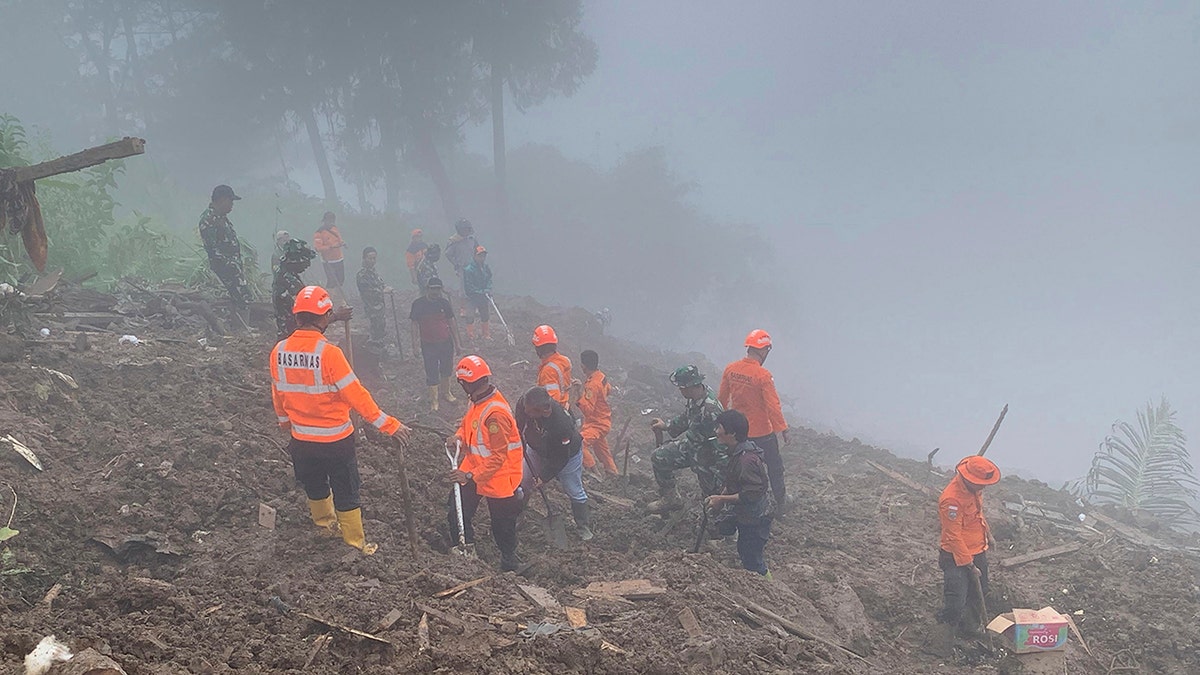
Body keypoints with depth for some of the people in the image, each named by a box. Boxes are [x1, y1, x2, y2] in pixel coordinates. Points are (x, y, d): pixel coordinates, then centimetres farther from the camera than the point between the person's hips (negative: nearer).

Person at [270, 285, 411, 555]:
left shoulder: (279, 351, -8)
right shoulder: (329, 353, -25)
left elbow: (278, 393, 7)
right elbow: (356, 395, -24)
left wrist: (284, 420, 26)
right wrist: (388, 424, -17)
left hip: (301, 439, 5)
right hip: (335, 439, -5)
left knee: (314, 486, 26)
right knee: (345, 491, 11)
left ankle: (325, 523, 48)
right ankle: (355, 544, 23)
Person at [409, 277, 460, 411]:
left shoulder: (444, 302, -1)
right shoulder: (418, 304, -8)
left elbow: (452, 323, 6)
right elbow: (415, 325, -4)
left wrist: (457, 343, 7)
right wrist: (415, 345, -8)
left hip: (446, 343, 3)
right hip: (429, 345, -3)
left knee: (447, 369, 16)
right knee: (432, 373, 2)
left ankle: (446, 393, 38)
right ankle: (433, 401, 12)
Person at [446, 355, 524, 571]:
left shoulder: (495, 413, -29)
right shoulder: (478, 402, -1)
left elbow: (498, 456, -27)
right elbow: (468, 424, 19)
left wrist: (469, 476, -25)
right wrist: (458, 437, -4)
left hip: (498, 478, -9)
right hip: (475, 470, 9)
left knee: (502, 528, 8)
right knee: (457, 512, 11)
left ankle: (510, 566, 27)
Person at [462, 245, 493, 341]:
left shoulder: (486, 268, 0)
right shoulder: (468, 269, -20)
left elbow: (489, 280, 10)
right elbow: (468, 286, -20)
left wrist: (488, 290, -10)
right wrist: (481, 292, -20)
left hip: (483, 297, 6)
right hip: (472, 296, -6)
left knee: (485, 315, 16)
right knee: (470, 316, -5)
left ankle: (485, 335, 30)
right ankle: (470, 336, 6)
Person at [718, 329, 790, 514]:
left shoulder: (730, 369, -6)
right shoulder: (763, 376, -23)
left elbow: (722, 398, 6)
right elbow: (773, 406, -21)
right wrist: (782, 429, -9)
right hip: (762, 432, -5)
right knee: (774, 466, 15)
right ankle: (780, 503, 27)